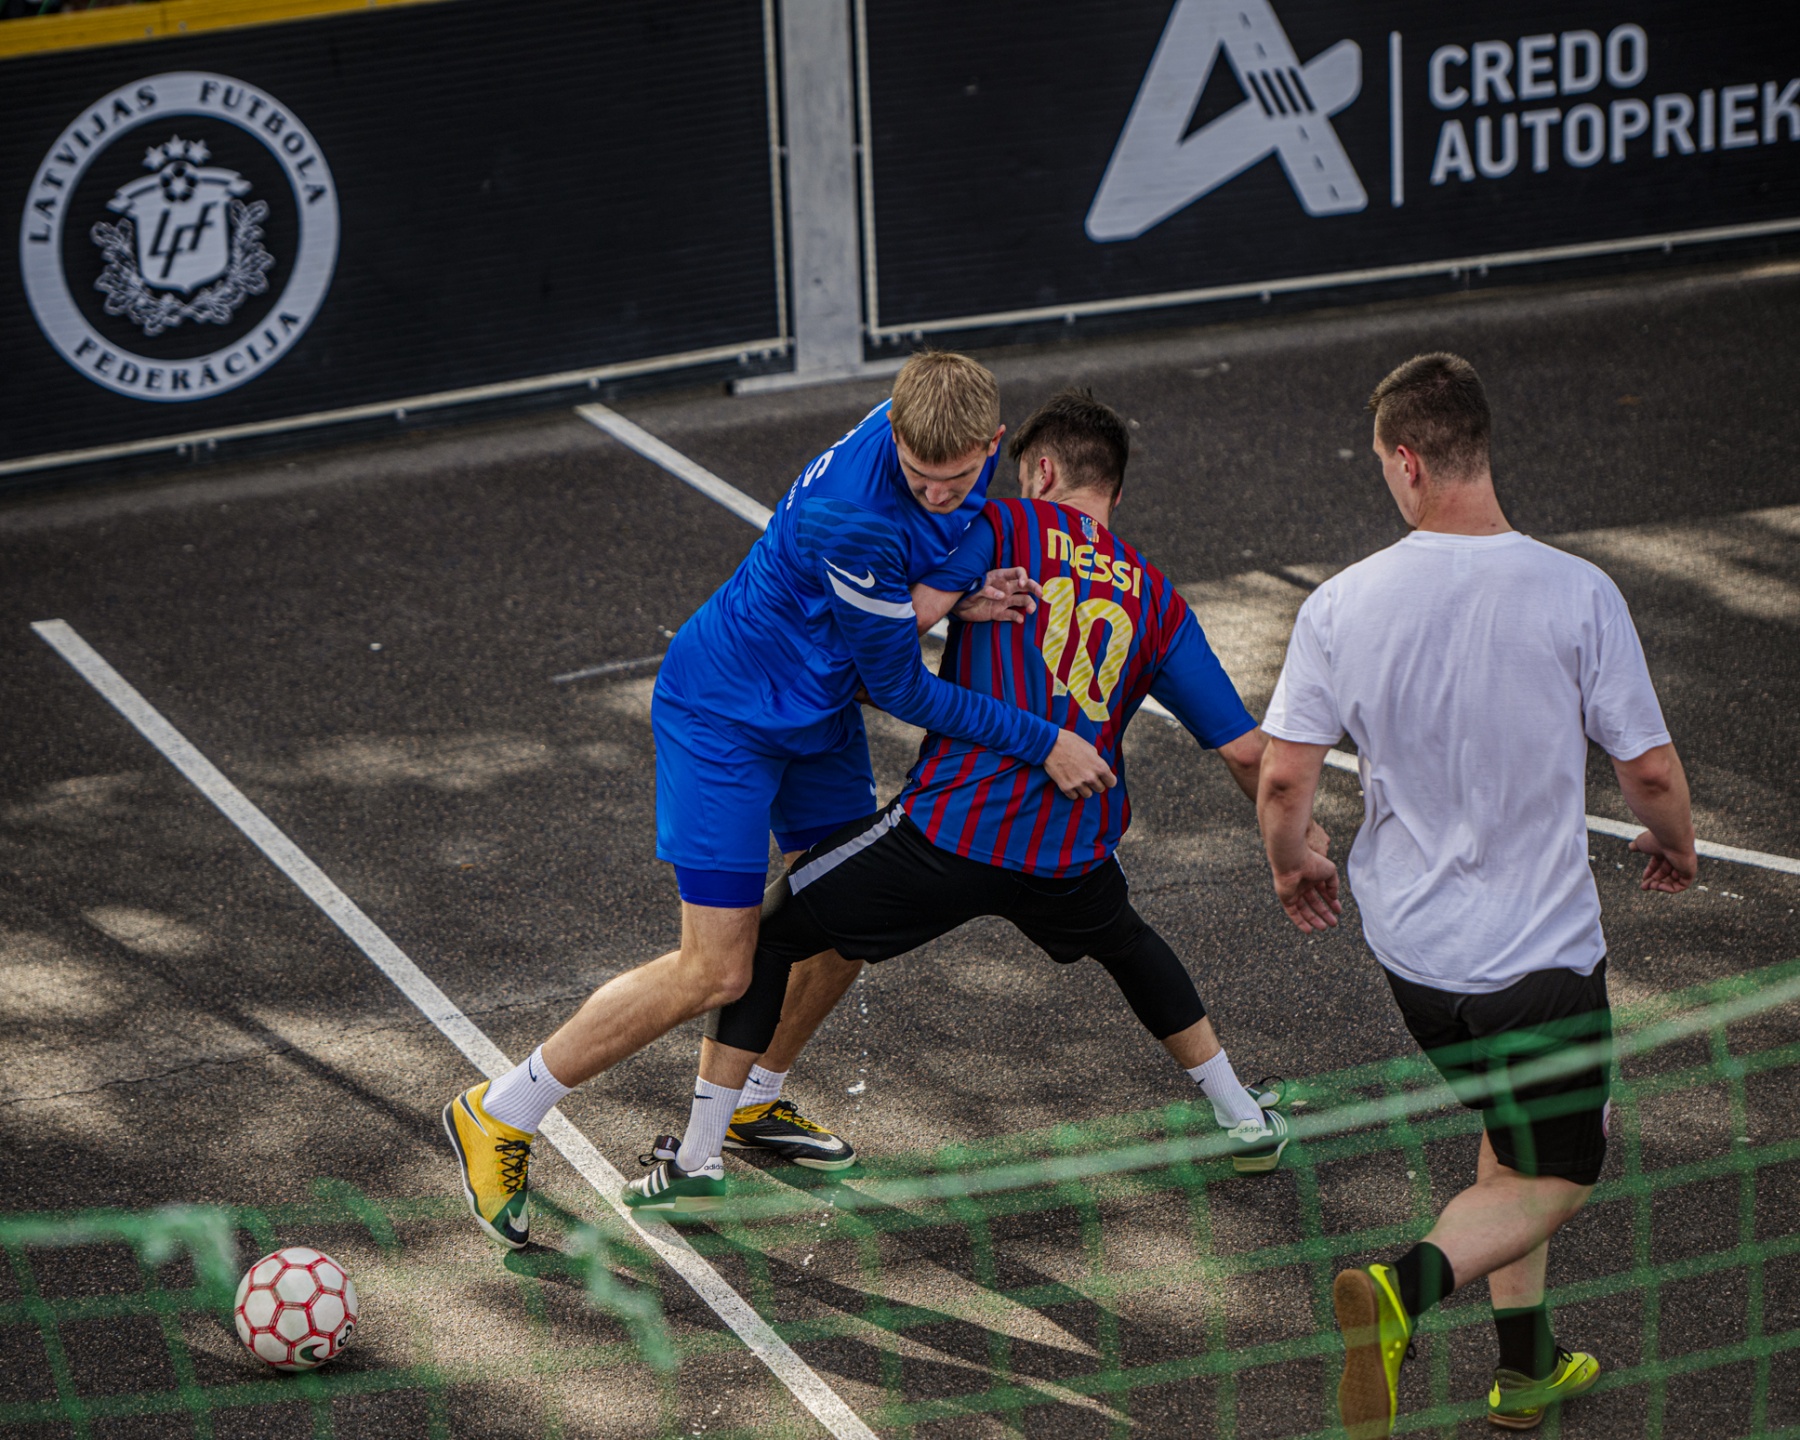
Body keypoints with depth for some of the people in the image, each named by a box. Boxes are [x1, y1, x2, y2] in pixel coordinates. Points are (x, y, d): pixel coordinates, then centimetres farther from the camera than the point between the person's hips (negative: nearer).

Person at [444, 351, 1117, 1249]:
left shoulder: (971, 443, -12)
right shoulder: (855, 518, -36)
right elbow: (900, 687, -24)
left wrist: (963, 601, -13)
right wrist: (1044, 745, -21)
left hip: (818, 702, 9)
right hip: (724, 712, -8)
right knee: (715, 973, -9)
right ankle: (496, 1118, 4)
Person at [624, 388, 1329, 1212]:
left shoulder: (1005, 527, 4)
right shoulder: (1156, 601, 15)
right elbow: (1243, 749, 14)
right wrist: (1297, 840, 29)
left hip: (954, 827, -4)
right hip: (1073, 856, 4)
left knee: (768, 935, 14)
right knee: (1126, 944, 39)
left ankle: (697, 1159, 10)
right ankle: (1245, 1120, 40)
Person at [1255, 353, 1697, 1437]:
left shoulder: (1342, 605, -10)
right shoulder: (1577, 594, -16)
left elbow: (1284, 780, -8)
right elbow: (1652, 771, -10)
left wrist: (1292, 867, 14)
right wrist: (1677, 846, 12)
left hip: (1408, 939, 4)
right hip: (1540, 944, -4)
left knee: (1517, 1136, 26)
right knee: (1554, 1177, 11)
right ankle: (1410, 1285, -17)